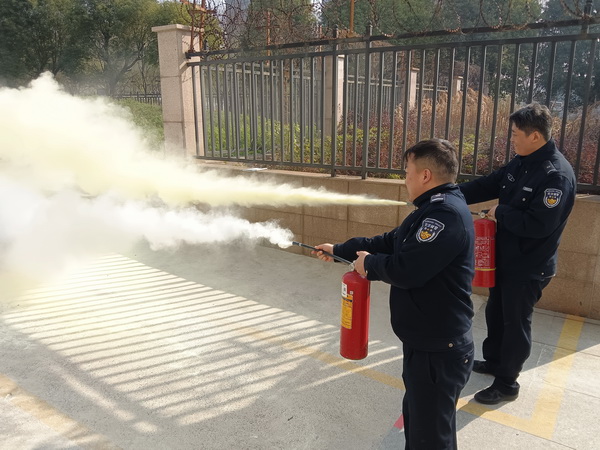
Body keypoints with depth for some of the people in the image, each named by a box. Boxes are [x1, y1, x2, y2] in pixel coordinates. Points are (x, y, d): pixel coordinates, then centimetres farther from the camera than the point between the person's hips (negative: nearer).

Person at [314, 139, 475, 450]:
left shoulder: (447, 213, -24)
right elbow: (388, 243, 18)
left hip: (439, 351, -10)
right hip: (423, 342, 10)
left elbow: (404, 270, -29)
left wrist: (369, 263, -9)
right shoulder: (434, 209, 12)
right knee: (416, 419, 26)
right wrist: (338, 250, 20)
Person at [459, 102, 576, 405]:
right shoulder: (521, 162, 3)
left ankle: (507, 383, 23)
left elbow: (538, 225, -30)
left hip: (529, 266, -8)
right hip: (505, 257, 9)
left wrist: (500, 213, -17)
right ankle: (493, 361, 43)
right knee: (495, 312, 22)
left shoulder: (557, 175, -24)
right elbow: (488, 185, 8)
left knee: (516, 322, 6)